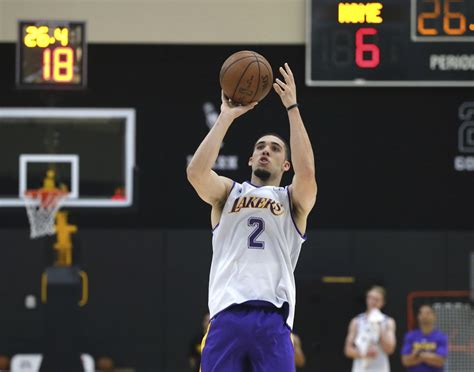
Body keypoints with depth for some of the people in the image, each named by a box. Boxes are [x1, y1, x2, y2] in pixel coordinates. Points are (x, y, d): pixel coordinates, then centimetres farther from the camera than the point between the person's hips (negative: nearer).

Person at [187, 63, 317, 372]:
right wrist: (227, 116, -1)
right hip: (227, 315, 1)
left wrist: (292, 107, -5)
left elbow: (307, 172, -7)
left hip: (273, 319, -1)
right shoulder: (228, 192, 19)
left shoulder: (293, 200, 16)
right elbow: (196, 171, -3)